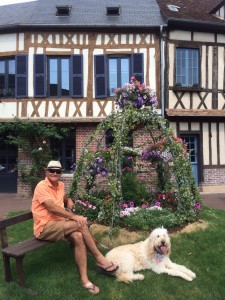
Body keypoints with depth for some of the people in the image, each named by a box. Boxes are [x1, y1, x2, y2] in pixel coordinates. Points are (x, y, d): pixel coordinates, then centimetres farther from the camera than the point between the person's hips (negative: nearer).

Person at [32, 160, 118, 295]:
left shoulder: (60, 185, 11)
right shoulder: (42, 186, -14)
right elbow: (52, 208, -24)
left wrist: (68, 200, 9)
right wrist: (74, 216, -27)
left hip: (59, 224, 7)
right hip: (45, 227, -7)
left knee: (78, 236, -24)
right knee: (81, 223, -25)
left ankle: (84, 279, -18)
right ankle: (100, 259, -12)